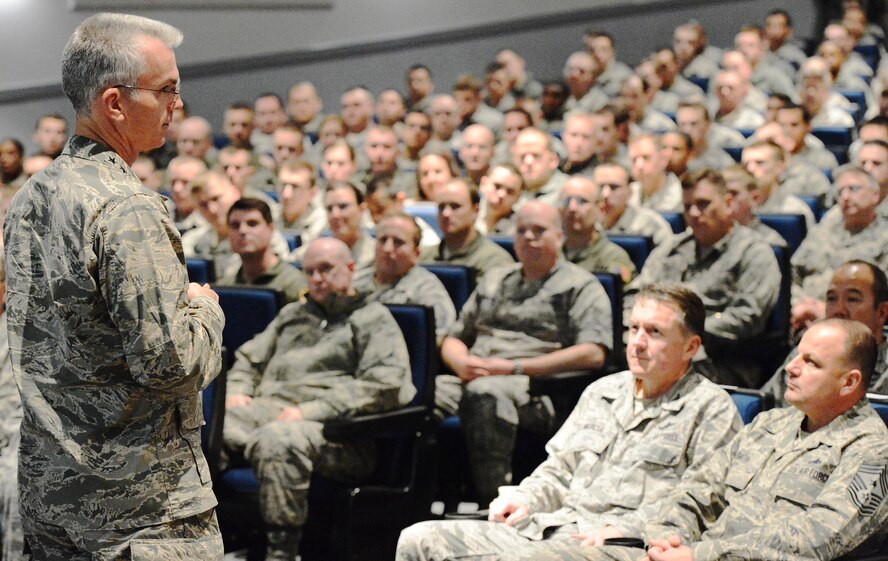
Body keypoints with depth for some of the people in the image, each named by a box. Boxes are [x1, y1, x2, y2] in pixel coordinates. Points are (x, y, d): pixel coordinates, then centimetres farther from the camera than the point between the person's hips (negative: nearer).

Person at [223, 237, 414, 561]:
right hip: (267, 410, 6)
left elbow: (384, 386, -6)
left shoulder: (374, 319, 11)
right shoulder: (293, 315, 33)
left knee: (275, 440, -40)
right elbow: (248, 359, 37)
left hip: (332, 426, -6)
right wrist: (237, 390, 11)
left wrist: (311, 411, -13)